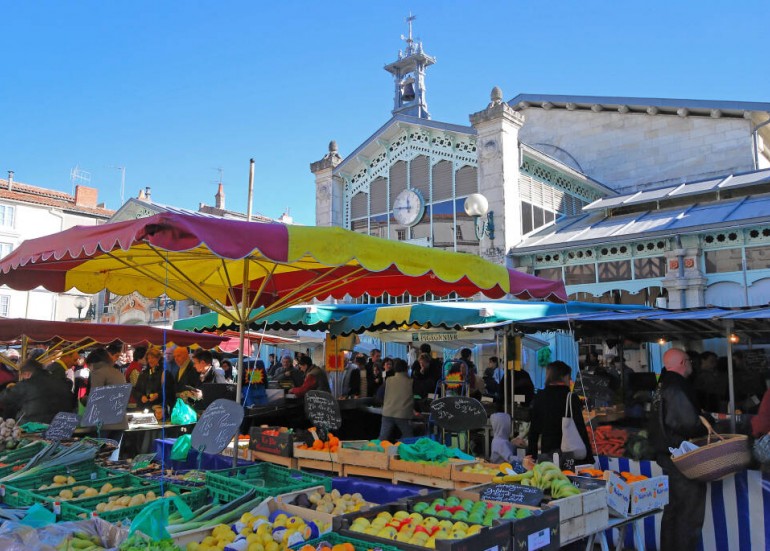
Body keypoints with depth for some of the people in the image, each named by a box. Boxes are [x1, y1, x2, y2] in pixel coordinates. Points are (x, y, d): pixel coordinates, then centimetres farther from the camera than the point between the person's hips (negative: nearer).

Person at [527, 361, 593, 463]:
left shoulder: (539, 398, 5)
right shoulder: (571, 398, -9)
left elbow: (534, 429, 8)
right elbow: (580, 428, -10)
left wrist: (531, 455, 14)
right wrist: (589, 458, -4)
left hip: (546, 451, 4)